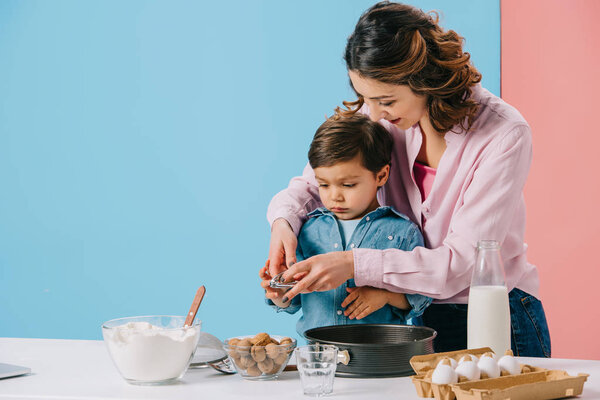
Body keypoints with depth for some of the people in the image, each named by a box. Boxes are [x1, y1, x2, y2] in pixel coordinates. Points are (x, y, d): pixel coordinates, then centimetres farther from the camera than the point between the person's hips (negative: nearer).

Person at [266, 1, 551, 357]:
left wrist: (355, 264, -29)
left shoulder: (504, 135, -18)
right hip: (417, 317, 4)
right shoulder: (381, 117, -3)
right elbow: (312, 184, 9)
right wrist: (284, 221, -15)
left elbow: (463, 261, -22)